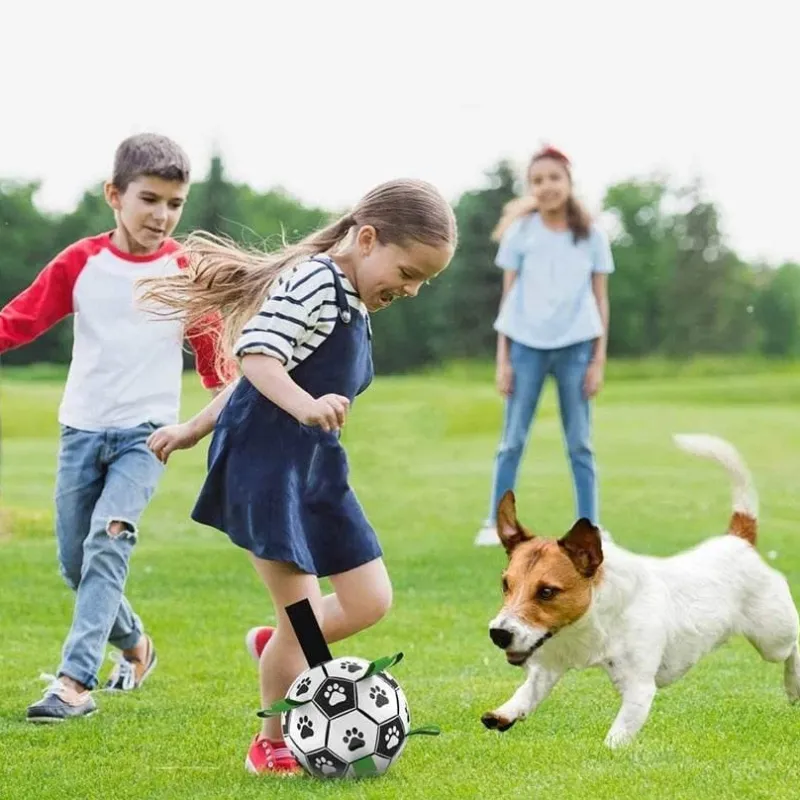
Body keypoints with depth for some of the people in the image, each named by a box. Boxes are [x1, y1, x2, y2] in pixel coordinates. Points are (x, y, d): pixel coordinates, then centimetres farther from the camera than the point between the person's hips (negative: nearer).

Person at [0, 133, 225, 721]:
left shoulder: (187, 271, -2)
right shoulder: (81, 263, -1)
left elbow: (211, 349, 7)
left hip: (146, 433, -3)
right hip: (81, 428, 3)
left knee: (107, 543, -21)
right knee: (75, 562, 9)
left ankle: (77, 681, -22)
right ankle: (135, 644, 35)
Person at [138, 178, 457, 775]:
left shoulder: (350, 305, 18)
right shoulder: (315, 279, -13)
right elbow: (255, 353, -23)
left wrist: (196, 429, 26)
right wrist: (305, 407, -39)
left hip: (315, 464, 10)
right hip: (266, 458, -10)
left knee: (371, 602, 7)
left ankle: (279, 649, 32)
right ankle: (272, 744, 13)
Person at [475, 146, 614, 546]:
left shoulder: (591, 236, 4)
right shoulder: (519, 233, 3)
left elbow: (600, 299, 6)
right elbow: (508, 297, 5)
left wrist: (599, 359, 1)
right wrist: (502, 359, 1)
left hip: (575, 346, 0)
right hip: (526, 344, 0)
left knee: (580, 443, 5)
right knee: (512, 440, 3)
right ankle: (494, 523, 8)